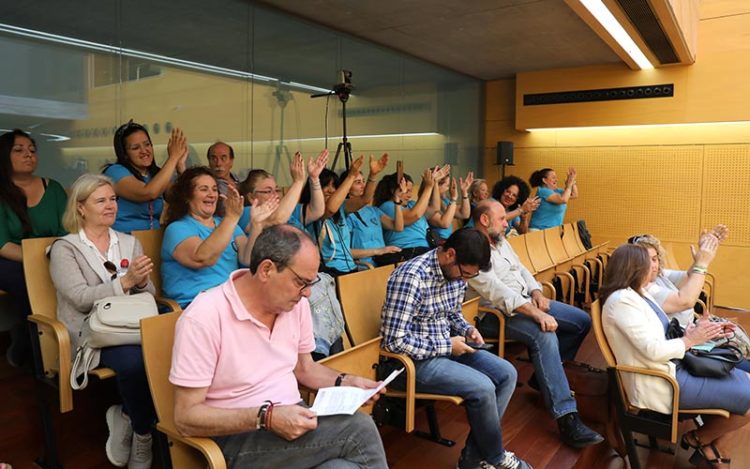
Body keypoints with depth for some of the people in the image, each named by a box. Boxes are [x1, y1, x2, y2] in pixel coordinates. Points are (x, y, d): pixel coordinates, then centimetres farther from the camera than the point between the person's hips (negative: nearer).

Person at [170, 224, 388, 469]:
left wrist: (344, 381, -2)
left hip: (290, 419, 6)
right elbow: (186, 417, -17)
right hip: (239, 438, -5)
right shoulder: (203, 318, -18)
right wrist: (266, 417, -28)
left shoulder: (296, 303, 1)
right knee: (360, 430, -23)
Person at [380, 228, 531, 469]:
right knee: (482, 387, -22)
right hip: (413, 359, -9)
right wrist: (446, 346, -20)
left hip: (447, 347, 9)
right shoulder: (411, 277, -26)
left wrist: (467, 330, -3)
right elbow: (394, 340, -27)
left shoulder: (457, 271, 0)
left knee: (507, 374, -3)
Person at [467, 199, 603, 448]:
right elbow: (497, 293, -26)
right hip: (497, 313, -10)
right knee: (545, 336, -34)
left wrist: (537, 292, -1)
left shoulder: (501, 242, 14)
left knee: (582, 321, 5)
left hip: (527, 300, 10)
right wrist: (536, 314, -30)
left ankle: (545, 376, 15)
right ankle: (567, 419, -31)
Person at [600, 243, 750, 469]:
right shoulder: (622, 300, -21)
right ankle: (699, 438, 14)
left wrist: (698, 330, -1)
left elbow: (663, 334, 13)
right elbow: (654, 351, -25)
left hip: (672, 367, 10)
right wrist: (690, 340, -11)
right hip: (659, 383, -10)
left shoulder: (638, 294, 11)